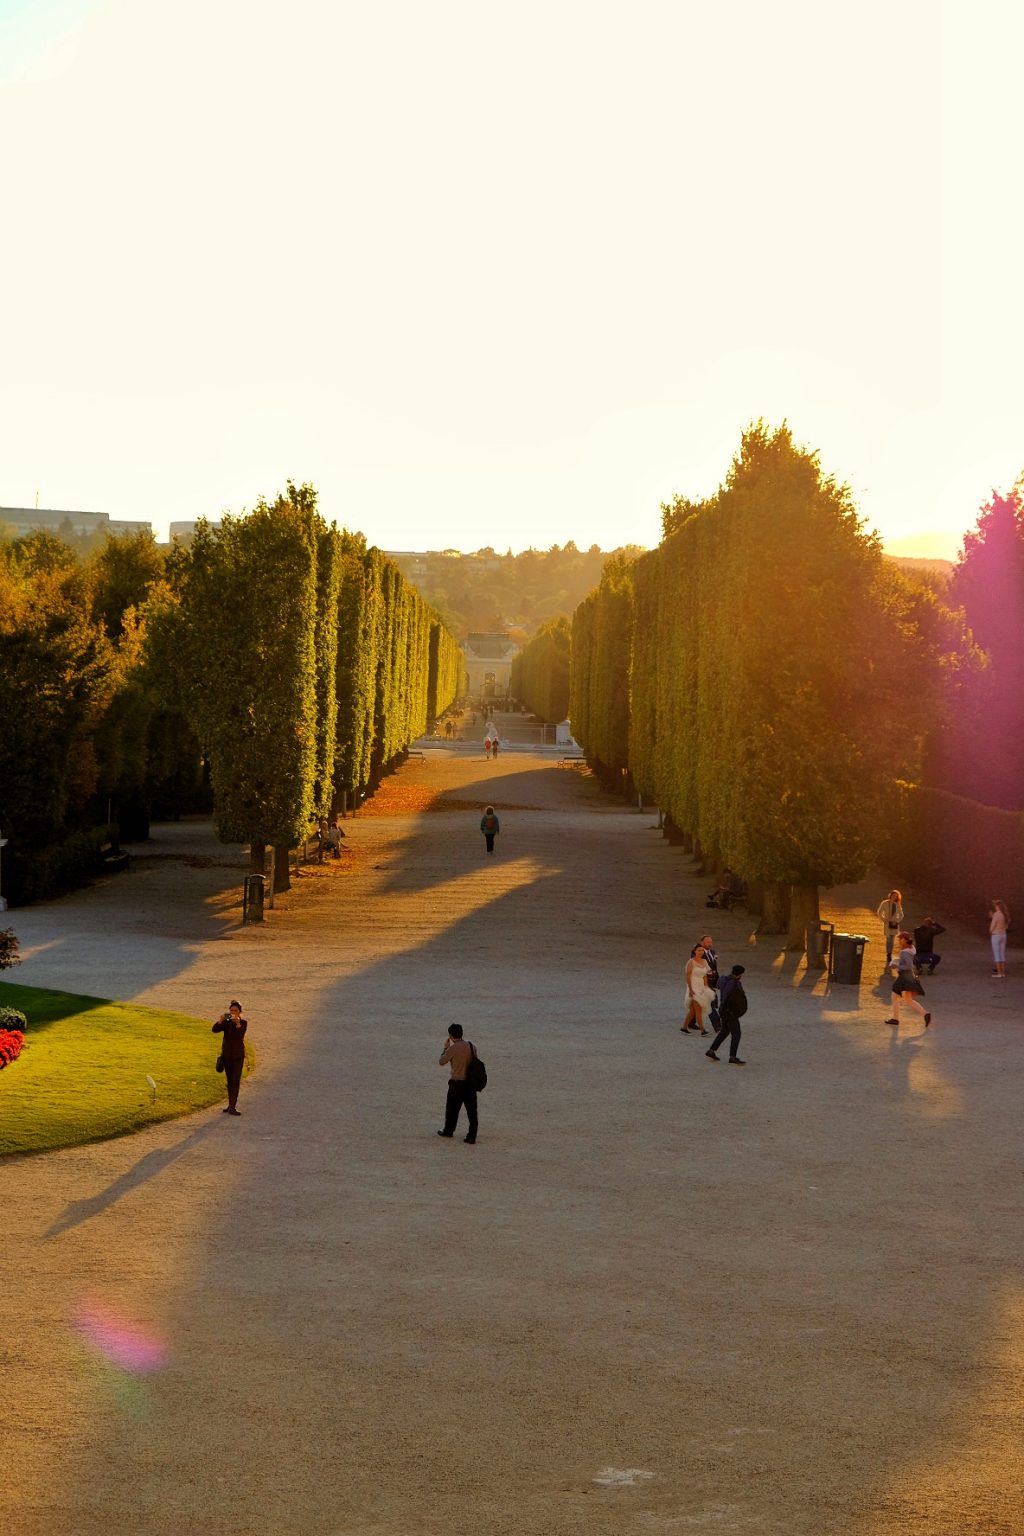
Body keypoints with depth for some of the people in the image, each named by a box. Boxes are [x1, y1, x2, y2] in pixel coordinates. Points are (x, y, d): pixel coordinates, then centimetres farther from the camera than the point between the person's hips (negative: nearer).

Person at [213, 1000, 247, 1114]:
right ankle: (231, 1105, 19)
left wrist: (238, 1023, -38)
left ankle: (232, 1107, -16)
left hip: (238, 1055, -3)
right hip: (227, 1055, 3)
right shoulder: (226, 1022, 2)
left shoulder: (243, 1022, -5)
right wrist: (220, 1021, -31)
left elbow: (240, 1035, -22)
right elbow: (215, 1030, -14)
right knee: (229, 1081, 11)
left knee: (235, 1081, -11)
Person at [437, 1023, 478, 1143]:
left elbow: (442, 1062, -4)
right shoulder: (470, 1046, 2)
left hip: (457, 1082, -4)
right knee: (471, 1110, 4)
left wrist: (445, 1048, 8)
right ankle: (472, 1136, 2)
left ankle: (448, 1131, 30)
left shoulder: (453, 1048, -14)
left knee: (452, 1108, 15)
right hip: (471, 1082, 4)